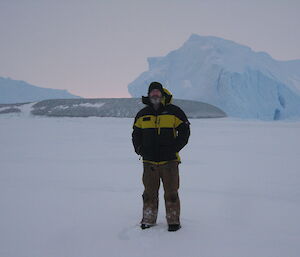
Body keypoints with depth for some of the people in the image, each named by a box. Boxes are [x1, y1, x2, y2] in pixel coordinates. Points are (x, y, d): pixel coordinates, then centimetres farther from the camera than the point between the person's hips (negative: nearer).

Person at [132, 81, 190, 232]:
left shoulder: (174, 112, 0)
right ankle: (148, 220, 22)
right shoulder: (142, 115, 10)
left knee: (171, 193, 2)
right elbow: (136, 135, 18)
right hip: (149, 162, 3)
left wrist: (173, 149, -9)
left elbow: (184, 132, 1)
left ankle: (173, 221, 14)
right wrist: (140, 150, 3)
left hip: (169, 161, -3)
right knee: (149, 193, 10)